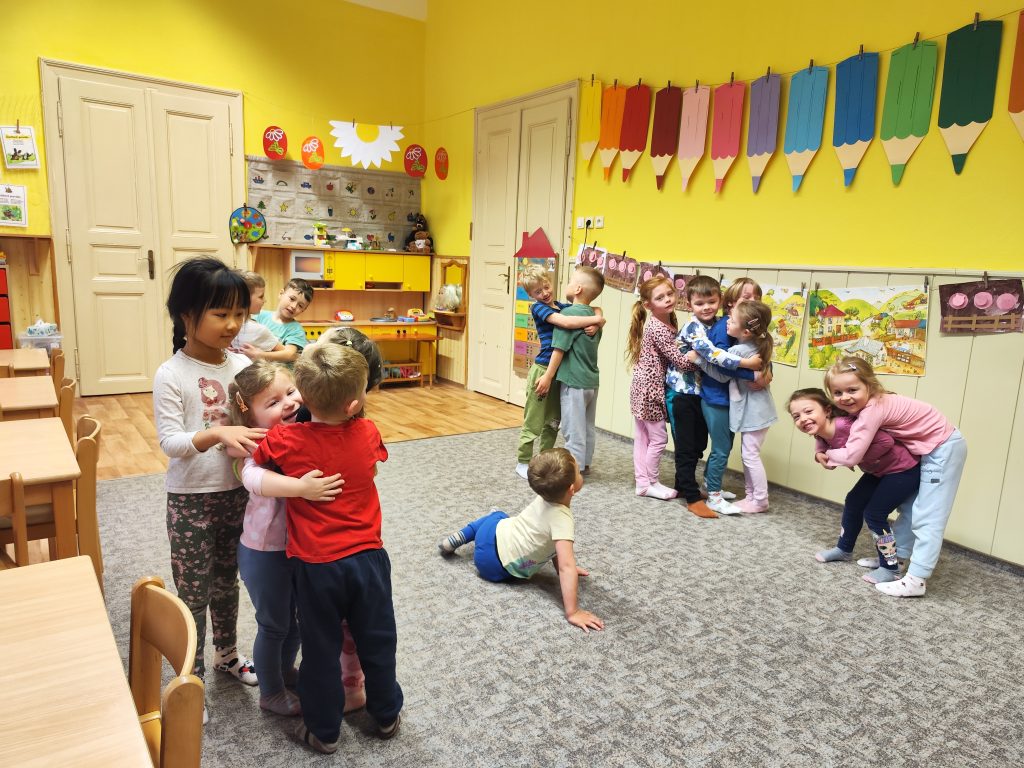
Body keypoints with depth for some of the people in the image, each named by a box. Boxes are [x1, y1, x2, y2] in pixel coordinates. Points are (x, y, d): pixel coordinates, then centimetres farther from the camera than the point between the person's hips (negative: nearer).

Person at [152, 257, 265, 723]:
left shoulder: (242, 366, -2)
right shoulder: (171, 375, -15)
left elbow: (258, 419, 5)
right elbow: (170, 441, -20)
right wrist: (218, 433, -36)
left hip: (237, 493, 5)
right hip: (191, 499, -4)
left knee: (227, 581, 21)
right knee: (192, 593, 7)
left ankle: (227, 655, 41)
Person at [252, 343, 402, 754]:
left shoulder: (285, 441, -16)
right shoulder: (368, 433, -10)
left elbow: (246, 460, 4)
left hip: (317, 566, -2)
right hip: (368, 558, 2)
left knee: (321, 650, 17)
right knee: (378, 642, 20)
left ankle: (324, 731, 34)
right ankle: (386, 715, 40)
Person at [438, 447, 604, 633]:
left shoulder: (547, 495, -8)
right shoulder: (563, 520, -31)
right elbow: (567, 567, -37)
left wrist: (563, 568, 6)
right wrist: (572, 612, -35)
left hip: (496, 531, 6)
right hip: (495, 565, -6)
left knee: (497, 515, 38)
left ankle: (459, 537, 26)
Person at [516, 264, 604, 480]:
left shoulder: (564, 307, 9)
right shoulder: (538, 308, -10)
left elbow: (595, 311, 11)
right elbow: (565, 322, -26)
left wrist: (596, 323, -12)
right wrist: (595, 319, -18)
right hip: (543, 369, -7)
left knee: (553, 421, 15)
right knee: (533, 421, 2)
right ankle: (523, 462, 15)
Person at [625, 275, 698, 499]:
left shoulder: (670, 322, 9)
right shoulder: (658, 328, -20)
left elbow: (673, 355, 14)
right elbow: (680, 361, -21)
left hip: (643, 387, 9)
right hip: (649, 388, -9)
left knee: (642, 438, 13)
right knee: (658, 437, 1)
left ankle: (642, 481, 22)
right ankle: (650, 483, 14)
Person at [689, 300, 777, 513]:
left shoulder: (738, 351, -26)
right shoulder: (758, 343, -1)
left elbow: (722, 375, -17)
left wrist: (699, 359, -15)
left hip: (754, 410, -9)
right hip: (753, 408, 9)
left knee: (751, 455, 2)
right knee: (748, 454, 17)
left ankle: (760, 501, 14)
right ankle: (751, 495, 27)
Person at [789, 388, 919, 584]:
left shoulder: (845, 425, -36)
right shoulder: (821, 433, -9)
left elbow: (886, 441, -35)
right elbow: (822, 443, 14)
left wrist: (859, 459, -23)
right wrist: (820, 454, -8)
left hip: (903, 468, -9)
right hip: (878, 470, 9)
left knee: (874, 514, -6)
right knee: (853, 502, 16)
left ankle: (890, 569, 12)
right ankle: (844, 549, 37)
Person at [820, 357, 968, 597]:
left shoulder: (872, 410, -31)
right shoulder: (869, 404, -4)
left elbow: (851, 455, -33)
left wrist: (826, 455, -14)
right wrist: (831, 455, -11)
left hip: (944, 448, -10)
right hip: (929, 448, 10)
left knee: (927, 518, -8)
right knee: (909, 509, 17)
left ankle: (916, 581, -5)